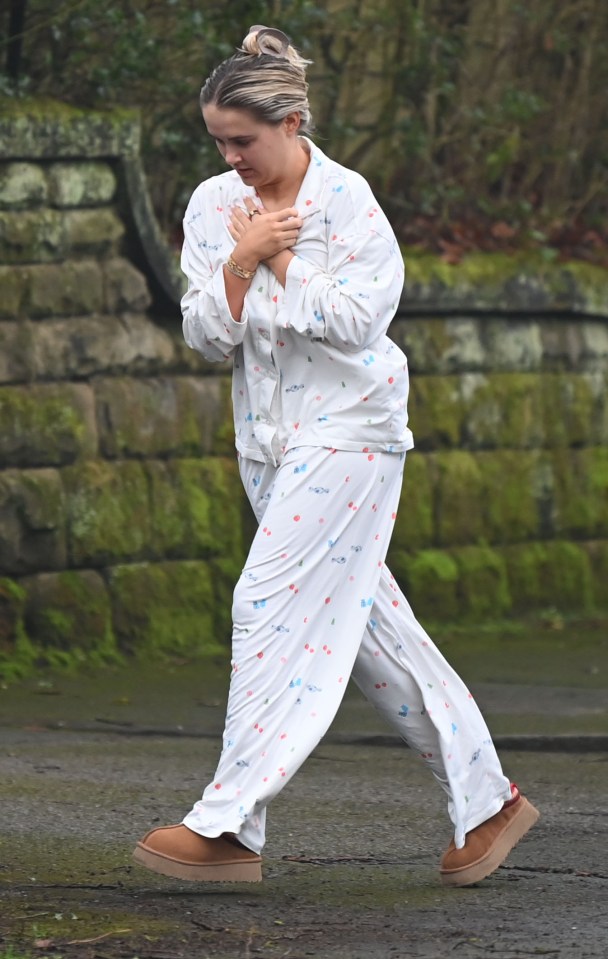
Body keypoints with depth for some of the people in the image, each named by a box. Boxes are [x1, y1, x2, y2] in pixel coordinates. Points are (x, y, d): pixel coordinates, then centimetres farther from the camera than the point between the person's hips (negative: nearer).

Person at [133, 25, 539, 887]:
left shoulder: (347, 200, -12)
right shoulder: (214, 207, 5)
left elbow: (353, 318, -20)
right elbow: (208, 335, 1)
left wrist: (277, 260, -13)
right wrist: (242, 259, -14)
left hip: (347, 432, -7)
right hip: (268, 439, 7)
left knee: (273, 606, -14)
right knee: (362, 621, 9)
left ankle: (228, 826, -12)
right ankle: (487, 799, 18)